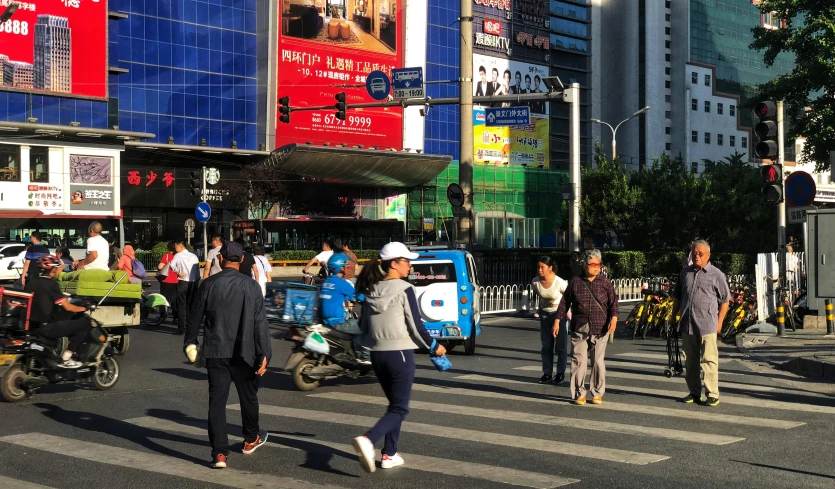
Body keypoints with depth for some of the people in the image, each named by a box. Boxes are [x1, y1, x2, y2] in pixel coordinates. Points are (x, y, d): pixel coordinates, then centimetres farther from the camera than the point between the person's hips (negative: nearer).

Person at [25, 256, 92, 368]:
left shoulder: (30, 282, 9)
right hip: (46, 328, -9)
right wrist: (84, 308, 6)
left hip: (31, 324, 9)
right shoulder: (51, 284, -13)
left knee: (68, 316, 28)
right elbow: (68, 307, -12)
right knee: (86, 323, -2)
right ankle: (66, 359, -3)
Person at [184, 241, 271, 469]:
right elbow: (260, 322, -8)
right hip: (243, 352, 0)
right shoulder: (251, 286, -6)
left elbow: (195, 317, 5)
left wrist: (189, 342, 21)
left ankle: (219, 453, -7)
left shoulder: (209, 284, -3)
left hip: (216, 352, 0)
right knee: (248, 396, 19)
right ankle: (251, 439, 38)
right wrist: (263, 354, -5)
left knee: (217, 400, 1)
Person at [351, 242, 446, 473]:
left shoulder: (371, 291, 5)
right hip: (400, 354, -6)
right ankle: (367, 439, -23)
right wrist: (434, 346, 3)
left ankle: (390, 454, 17)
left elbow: (364, 325, 12)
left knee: (394, 403, 20)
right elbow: (416, 326, -11)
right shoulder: (404, 290, -13)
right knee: (400, 408, 0)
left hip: (377, 354, 6)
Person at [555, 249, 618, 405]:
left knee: (598, 362, 4)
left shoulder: (605, 284, 4)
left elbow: (613, 303, 3)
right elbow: (564, 302, 8)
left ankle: (597, 393, 15)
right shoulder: (575, 282, 3)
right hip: (579, 329, 0)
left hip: (600, 329, 0)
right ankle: (579, 393, 8)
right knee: (579, 360, -2)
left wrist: (614, 319, -13)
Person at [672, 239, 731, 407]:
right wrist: (674, 316, 17)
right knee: (690, 360, 10)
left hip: (707, 325, -5)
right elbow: (677, 297, 22)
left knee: (709, 359, -6)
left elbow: (725, 300, 1)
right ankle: (694, 393, 20)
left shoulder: (716, 275, 0)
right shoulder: (685, 273, 14)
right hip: (687, 324, 5)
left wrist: (719, 321, -5)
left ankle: (712, 394, -2)